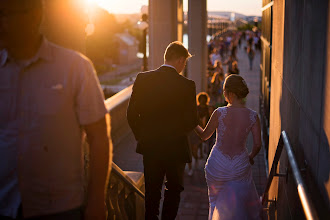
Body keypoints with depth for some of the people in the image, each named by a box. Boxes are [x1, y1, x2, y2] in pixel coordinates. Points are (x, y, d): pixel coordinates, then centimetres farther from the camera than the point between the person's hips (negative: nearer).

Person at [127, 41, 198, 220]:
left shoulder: (143, 79, -6)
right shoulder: (187, 85, -14)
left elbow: (132, 114, -4)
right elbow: (191, 121, -12)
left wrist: (141, 136, 10)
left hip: (150, 147, 3)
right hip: (175, 148, -2)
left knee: (152, 191, 17)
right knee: (173, 190, 17)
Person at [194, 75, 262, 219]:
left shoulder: (219, 113, -17)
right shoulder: (253, 116, -11)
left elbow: (204, 136, -5)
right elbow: (257, 144, -9)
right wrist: (251, 157, 12)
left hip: (217, 166, -1)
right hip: (240, 166, 1)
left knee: (217, 200, 24)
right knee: (239, 204, 24)